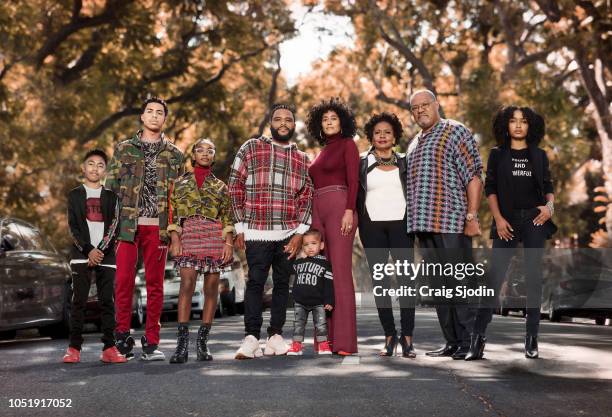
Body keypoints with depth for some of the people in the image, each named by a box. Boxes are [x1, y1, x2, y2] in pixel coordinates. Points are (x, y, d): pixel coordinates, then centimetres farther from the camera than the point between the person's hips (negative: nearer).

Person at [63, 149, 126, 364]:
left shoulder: (110, 196, 12)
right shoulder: (75, 195, 10)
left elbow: (113, 226, 2)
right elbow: (73, 227, 1)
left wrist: (101, 249, -11)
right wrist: (88, 250, -11)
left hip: (106, 255, 1)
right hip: (81, 254, -1)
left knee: (107, 301, -1)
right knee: (79, 300, -4)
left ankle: (109, 347, -1)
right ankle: (74, 347, -2)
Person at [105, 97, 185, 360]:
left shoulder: (174, 155, 13)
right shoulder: (124, 149, 12)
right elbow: (111, 187, 8)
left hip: (158, 226, 1)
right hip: (127, 223, -1)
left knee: (155, 284, 2)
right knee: (123, 280, -5)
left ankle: (151, 343, 7)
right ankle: (122, 336, 5)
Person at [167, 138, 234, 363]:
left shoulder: (220, 186, 15)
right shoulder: (181, 183, 13)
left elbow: (227, 217, 9)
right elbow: (173, 214, 7)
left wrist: (229, 243, -2)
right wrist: (175, 239, -5)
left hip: (215, 237, 2)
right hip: (188, 235, -2)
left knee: (211, 287, -1)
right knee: (187, 284, -15)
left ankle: (203, 342, 5)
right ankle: (182, 343, -17)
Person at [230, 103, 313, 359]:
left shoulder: (302, 159, 13)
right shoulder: (251, 148, 6)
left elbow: (306, 197, 10)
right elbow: (235, 187, 3)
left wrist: (299, 233, -1)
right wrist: (239, 228, -2)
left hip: (288, 235, 3)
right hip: (256, 232, -3)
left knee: (282, 283, 6)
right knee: (255, 283, -7)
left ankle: (275, 336, 13)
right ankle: (251, 338, -5)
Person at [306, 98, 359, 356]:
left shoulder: (348, 144, 4)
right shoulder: (322, 150, 24)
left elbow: (353, 180, -6)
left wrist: (349, 211, -17)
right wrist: (311, 217, 16)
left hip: (338, 206, -7)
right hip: (317, 211, 7)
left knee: (340, 272, -13)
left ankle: (344, 341, -16)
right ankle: (327, 335, 4)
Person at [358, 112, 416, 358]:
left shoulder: (404, 163, 12)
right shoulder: (361, 163, 10)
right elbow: (355, 195, 9)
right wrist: (355, 219, -2)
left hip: (400, 224, 0)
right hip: (372, 226, 0)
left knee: (406, 278, -9)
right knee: (379, 280, 0)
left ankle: (407, 337, -7)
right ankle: (389, 335, 6)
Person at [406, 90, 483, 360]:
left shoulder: (455, 132, -1)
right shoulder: (414, 143, 22)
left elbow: (474, 176, -8)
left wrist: (472, 216, -16)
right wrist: (415, 222, 16)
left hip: (451, 224, -8)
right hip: (425, 225, 8)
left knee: (459, 284, -7)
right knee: (439, 287, 9)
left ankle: (468, 343, -2)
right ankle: (452, 342, 15)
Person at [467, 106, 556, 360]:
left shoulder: (539, 156, 12)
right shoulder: (497, 155, 8)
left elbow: (548, 186, 13)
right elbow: (489, 188, 4)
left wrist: (550, 205, -7)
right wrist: (498, 219, -7)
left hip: (535, 219, 2)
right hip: (507, 222, -2)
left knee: (534, 277, 1)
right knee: (495, 277, -9)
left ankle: (532, 338, 7)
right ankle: (479, 336, -8)